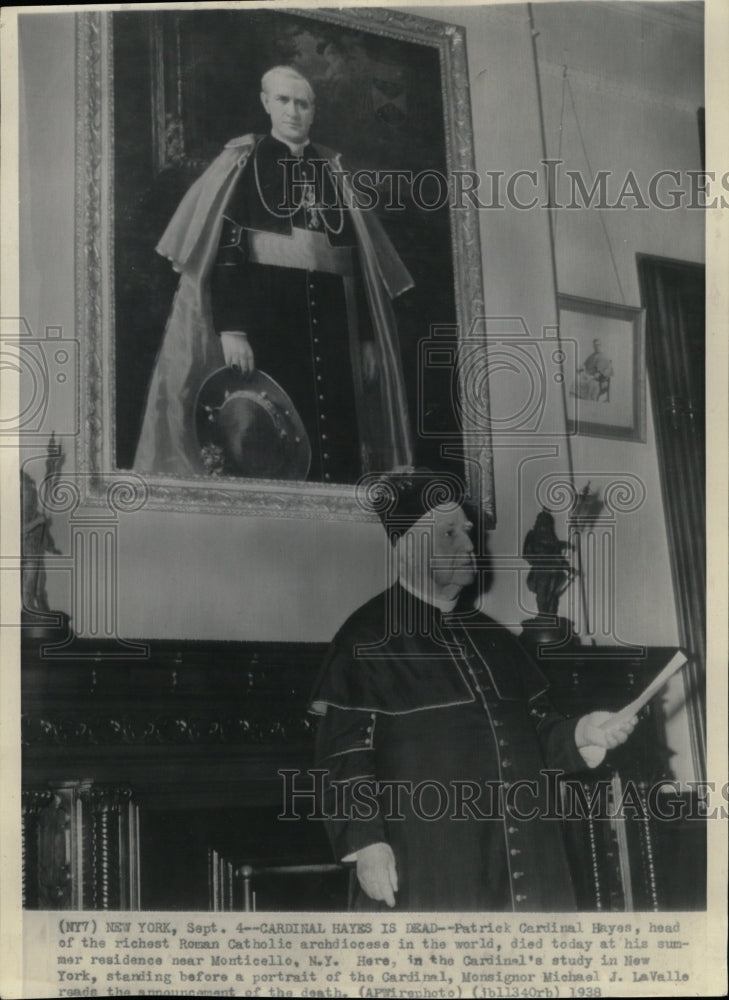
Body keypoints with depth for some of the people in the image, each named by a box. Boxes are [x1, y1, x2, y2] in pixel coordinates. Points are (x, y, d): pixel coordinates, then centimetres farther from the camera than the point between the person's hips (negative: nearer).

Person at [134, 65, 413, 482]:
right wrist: (230, 329, -17)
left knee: (338, 440, -2)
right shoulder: (243, 165, 4)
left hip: (330, 322, 4)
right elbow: (224, 249, -6)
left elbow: (359, 259, 14)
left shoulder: (333, 172, 15)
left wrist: (367, 336, 8)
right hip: (266, 320, -4)